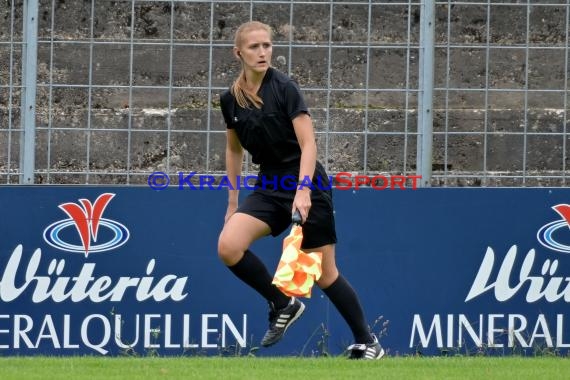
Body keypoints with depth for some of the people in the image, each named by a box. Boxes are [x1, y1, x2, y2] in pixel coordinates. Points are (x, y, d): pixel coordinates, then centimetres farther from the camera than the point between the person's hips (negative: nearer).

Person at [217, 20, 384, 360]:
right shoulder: (230, 99, 2)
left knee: (324, 274, -1)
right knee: (228, 246, -18)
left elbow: (308, 144, -20)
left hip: (306, 184, -5)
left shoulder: (284, 88, -14)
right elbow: (234, 150, 17)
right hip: (270, 185, 5)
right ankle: (283, 304, 1)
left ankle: (367, 342, 16)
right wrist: (233, 202, 17)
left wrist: (303, 190, -32)